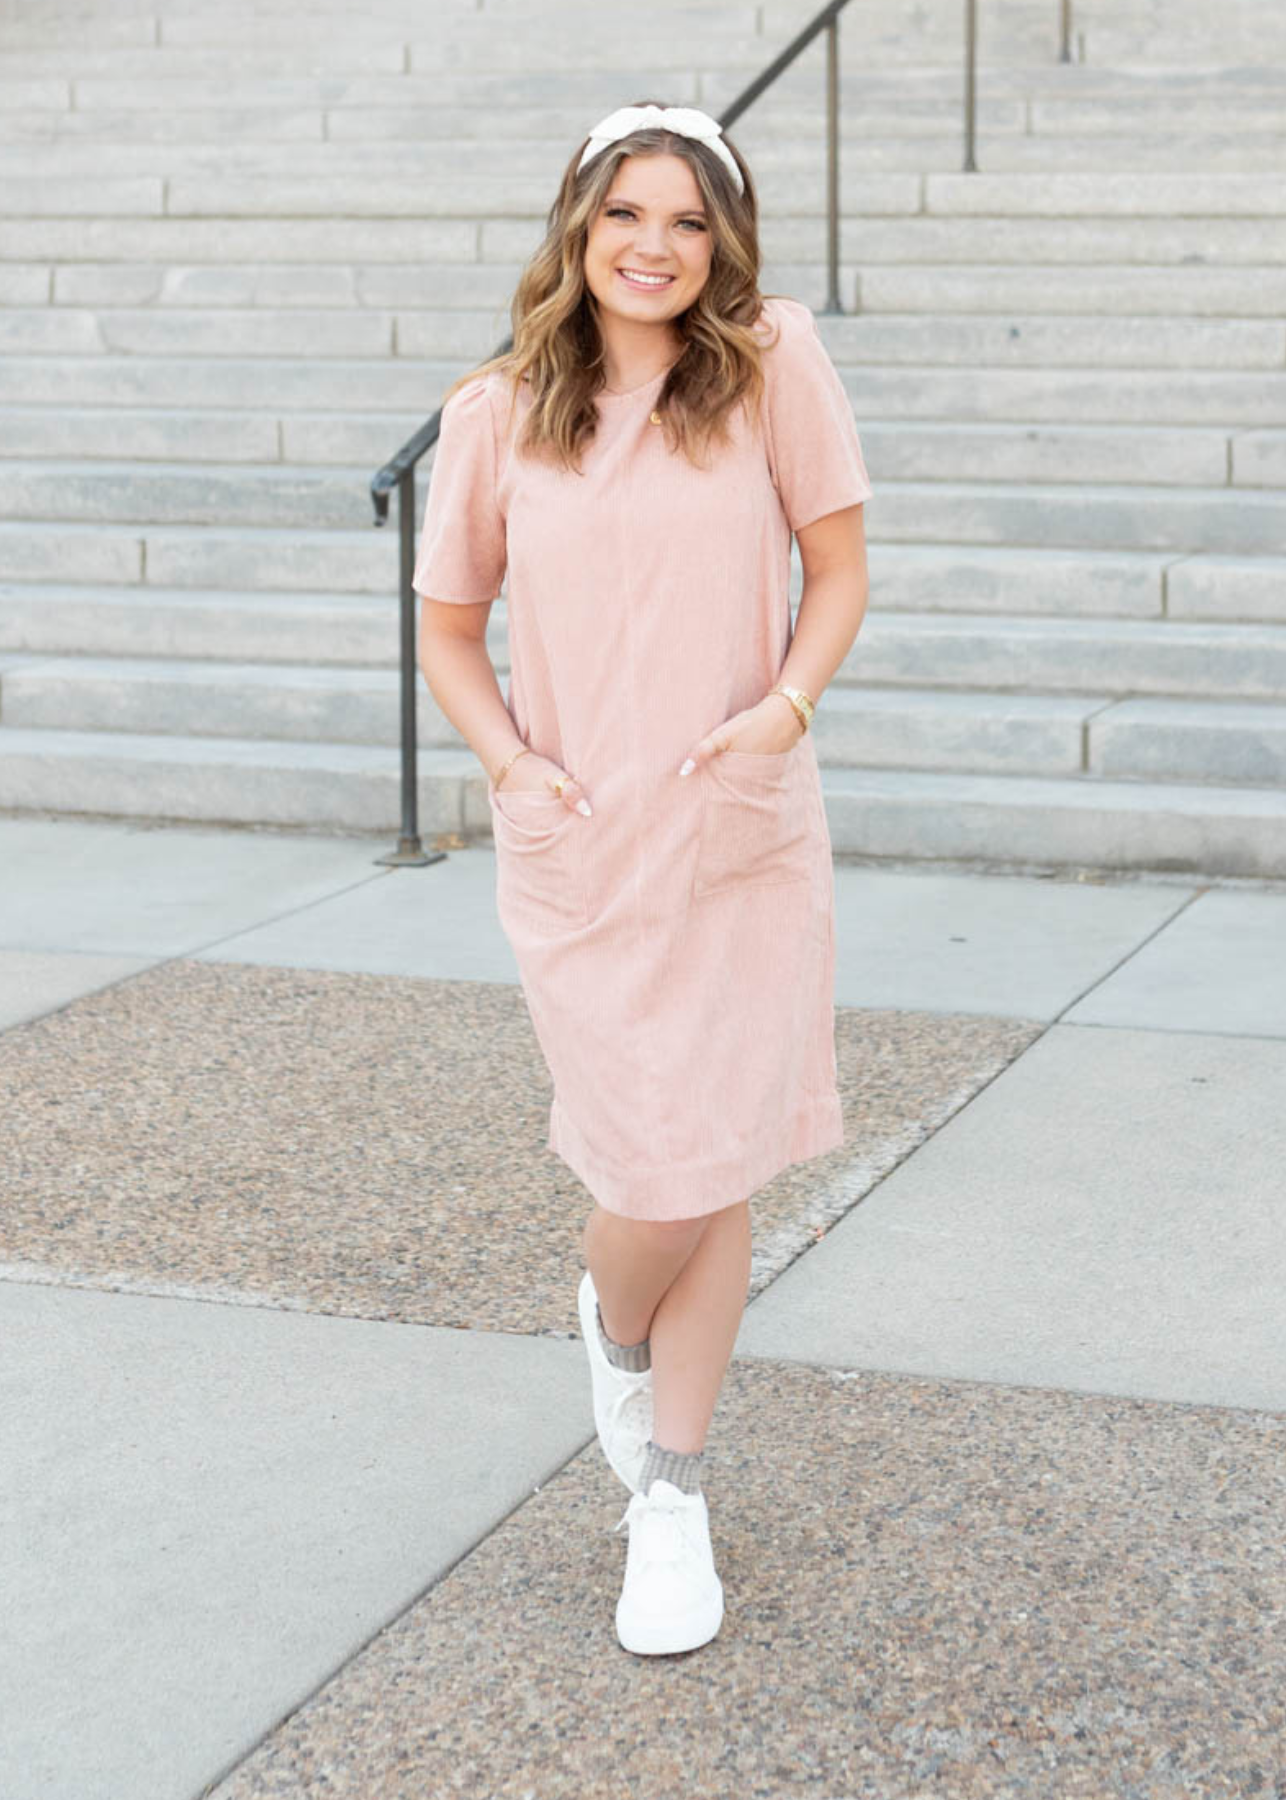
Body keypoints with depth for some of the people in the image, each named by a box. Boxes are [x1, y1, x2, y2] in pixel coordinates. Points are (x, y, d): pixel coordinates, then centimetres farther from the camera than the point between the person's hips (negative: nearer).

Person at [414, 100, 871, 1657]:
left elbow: (839, 568, 3)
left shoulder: (771, 364, -2)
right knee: (661, 1170, -2)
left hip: (747, 837, 0)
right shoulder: (498, 414, 0)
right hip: (578, 847, 0)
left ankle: (671, 1493, 23)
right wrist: (512, 765, -6)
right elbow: (447, 625, 10)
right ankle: (613, 1325, 37)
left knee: (717, 1169, 4)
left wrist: (786, 704, -13)